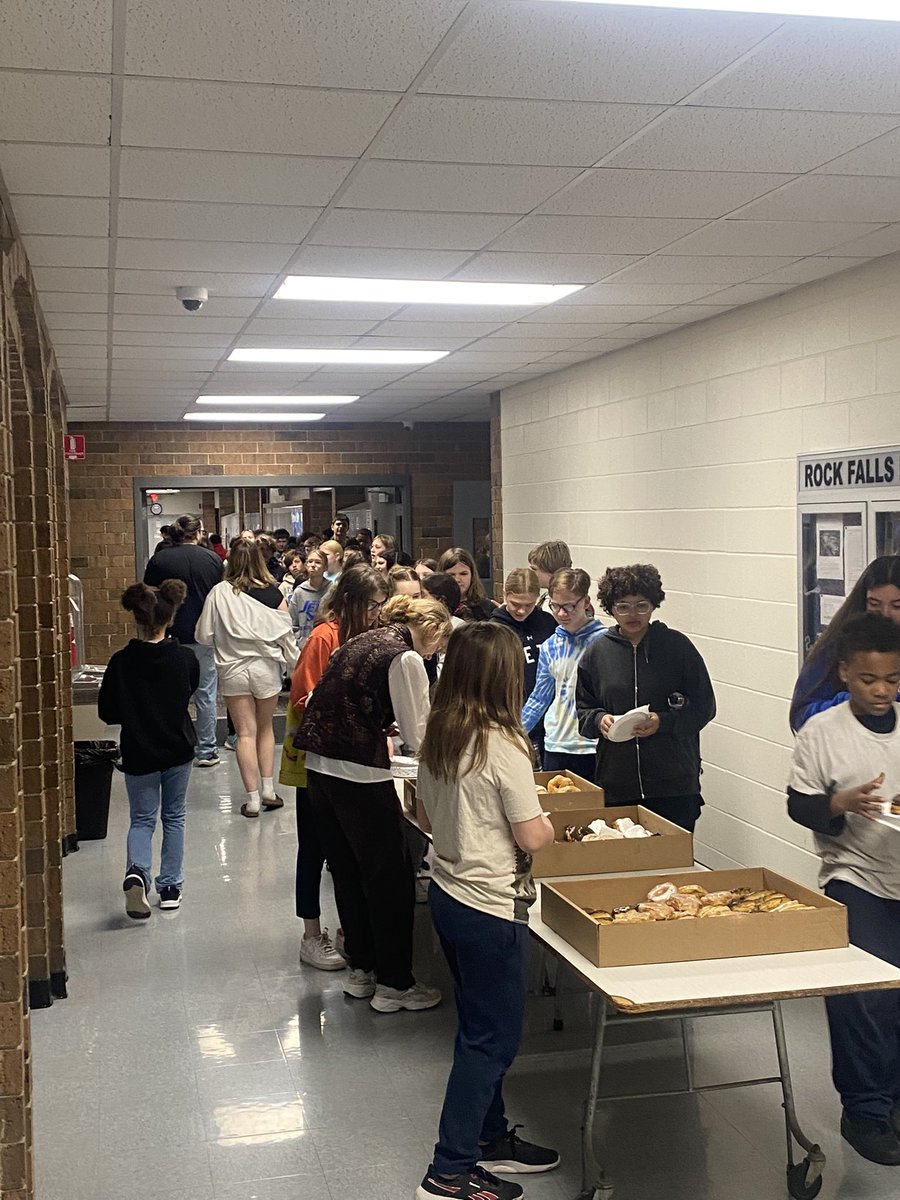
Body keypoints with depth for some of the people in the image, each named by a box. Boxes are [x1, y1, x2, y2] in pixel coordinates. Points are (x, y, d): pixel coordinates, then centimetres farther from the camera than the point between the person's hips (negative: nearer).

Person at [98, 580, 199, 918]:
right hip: (178, 750, 1)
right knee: (174, 816, 17)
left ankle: (137, 871, -15)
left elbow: (107, 712, -7)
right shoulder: (185, 658, -10)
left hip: (138, 754, -1)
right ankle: (170, 887, 21)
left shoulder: (121, 662, -14)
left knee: (142, 819, 12)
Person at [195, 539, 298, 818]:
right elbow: (286, 638, -2)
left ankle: (253, 799, 4)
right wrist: (297, 669, 11)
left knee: (245, 732, 5)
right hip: (266, 669, 1)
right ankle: (268, 790, 19)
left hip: (233, 670, -1)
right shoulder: (273, 594, -7)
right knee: (265, 728, 19)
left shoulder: (220, 592, -9)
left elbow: (204, 635, -5)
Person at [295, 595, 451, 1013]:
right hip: (359, 775, -9)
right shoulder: (405, 658, -11)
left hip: (320, 767, 9)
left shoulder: (361, 642, 15)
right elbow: (417, 738, -10)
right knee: (391, 876, 4)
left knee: (347, 871, 18)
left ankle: (360, 969, 30)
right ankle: (394, 984, 12)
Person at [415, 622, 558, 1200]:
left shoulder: (437, 736, 2)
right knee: (494, 1039, 5)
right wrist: (548, 824, 2)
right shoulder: (504, 745, -22)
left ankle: (491, 1138, 37)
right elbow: (532, 837, -18)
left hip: (447, 893, 8)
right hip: (492, 909, -8)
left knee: (481, 1028, 22)